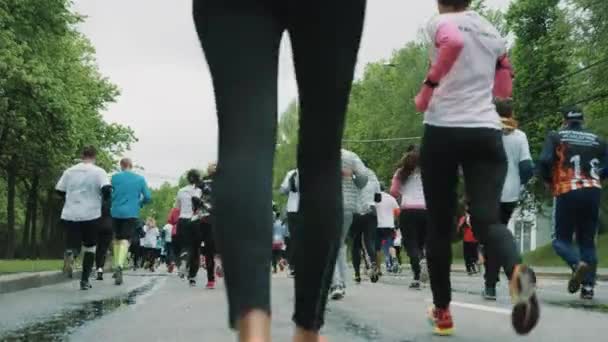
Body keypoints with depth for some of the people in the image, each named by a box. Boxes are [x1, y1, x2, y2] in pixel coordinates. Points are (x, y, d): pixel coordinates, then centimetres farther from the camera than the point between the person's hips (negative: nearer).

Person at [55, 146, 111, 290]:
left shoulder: (69, 171, 8)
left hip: (70, 215, 2)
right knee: (90, 247, 13)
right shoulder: (99, 172, -4)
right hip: (91, 215, -2)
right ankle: (84, 280, 8)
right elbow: (106, 190, -15)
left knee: (74, 243, 11)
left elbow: (59, 191, 12)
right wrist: (104, 198, 6)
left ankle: (69, 252, -26)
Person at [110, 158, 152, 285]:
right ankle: (119, 266, -30)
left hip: (116, 212, 1)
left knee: (117, 239, 17)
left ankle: (117, 267, 22)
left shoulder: (115, 177, 2)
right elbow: (148, 197, 3)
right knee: (125, 240, -8)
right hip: (132, 213, -1)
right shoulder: (140, 179, 5)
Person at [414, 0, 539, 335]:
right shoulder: (492, 32, 19)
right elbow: (504, 89, 25)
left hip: (443, 130, -3)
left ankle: (442, 312, 13)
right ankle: (517, 272, -40)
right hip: (487, 132, 3)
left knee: (439, 224, 8)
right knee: (487, 218, -7)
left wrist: (427, 90, -14)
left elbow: (453, 42, -23)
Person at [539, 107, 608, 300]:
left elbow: (544, 161, -8)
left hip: (566, 192, -3)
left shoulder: (556, 137, 6)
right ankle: (588, 286, 2)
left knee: (561, 239, 6)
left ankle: (578, 264, -24)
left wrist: (548, 181, 10)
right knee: (588, 241, 12)